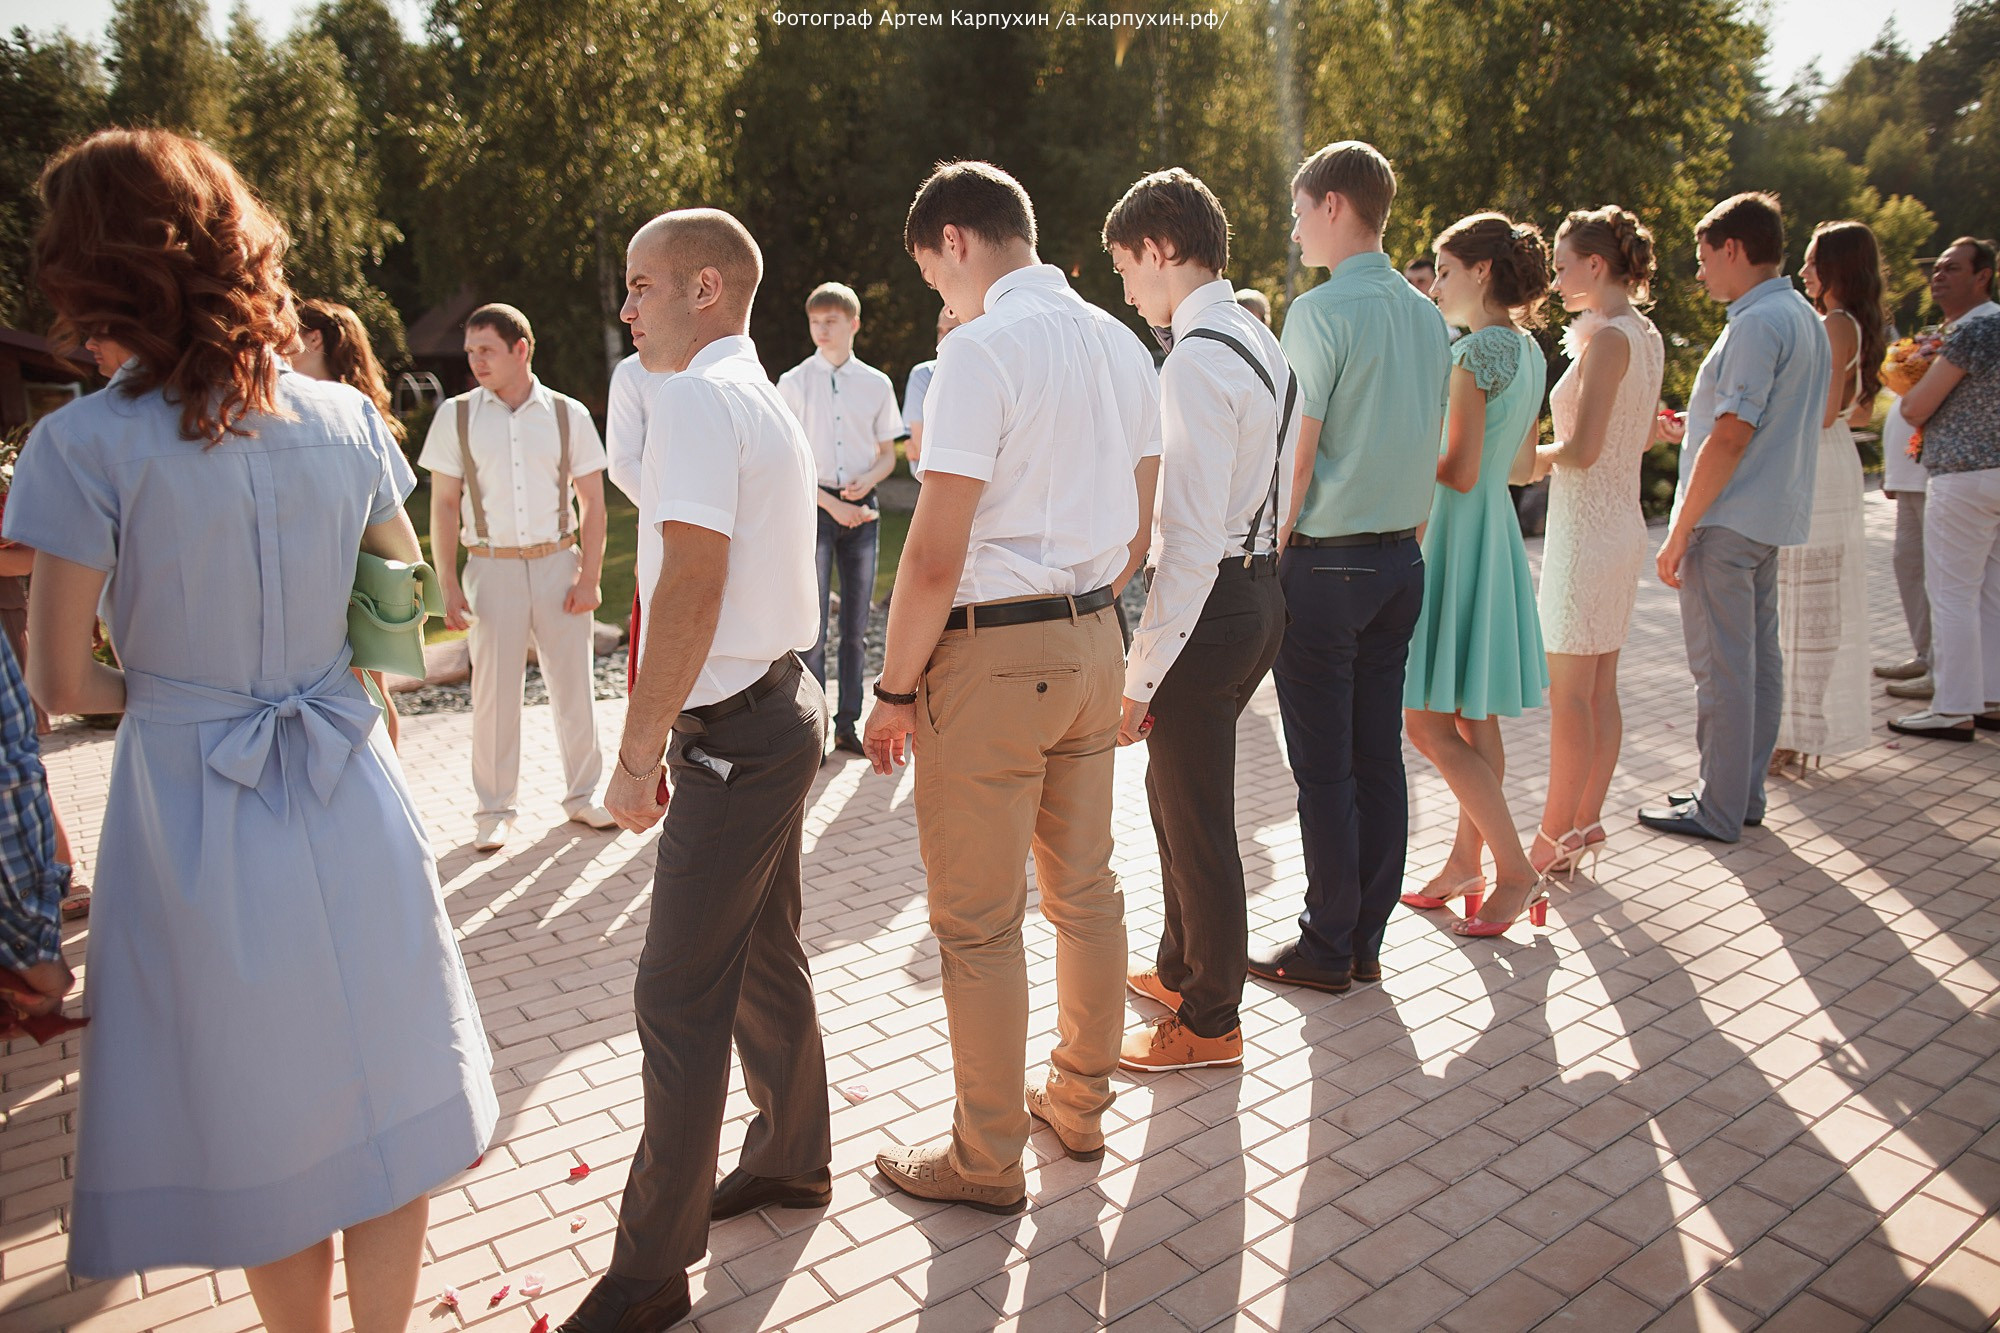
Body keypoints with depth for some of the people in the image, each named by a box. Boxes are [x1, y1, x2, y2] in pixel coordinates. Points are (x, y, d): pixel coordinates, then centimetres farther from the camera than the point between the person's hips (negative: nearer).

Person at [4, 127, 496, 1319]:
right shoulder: (346, 420, -3)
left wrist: (156, 687, 9)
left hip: (195, 814, -2)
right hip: (351, 799, 3)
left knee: (265, 1126, 16)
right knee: (386, 1107, 16)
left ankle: (303, 1322, 35)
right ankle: (384, 1321, 31)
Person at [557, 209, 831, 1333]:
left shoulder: (696, 400, -15)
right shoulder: (766, 400, 16)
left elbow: (692, 583, -23)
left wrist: (639, 753, -18)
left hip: (733, 729, -10)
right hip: (780, 706, 10)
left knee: (682, 997, -3)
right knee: (766, 956, 21)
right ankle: (793, 1160, 39)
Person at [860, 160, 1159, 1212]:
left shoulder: (983, 350, -15)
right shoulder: (1121, 344, 10)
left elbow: (936, 554, -19)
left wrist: (895, 689, -11)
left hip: (994, 654, -8)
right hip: (1094, 642, 9)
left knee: (977, 921, 4)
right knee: (1084, 888, 18)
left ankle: (987, 1161, 19)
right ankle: (1079, 1105, 36)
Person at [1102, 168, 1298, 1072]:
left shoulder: (1196, 364, -20)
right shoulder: (1261, 344, 12)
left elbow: (1190, 536, -24)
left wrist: (1142, 673, -20)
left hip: (1211, 601, -10)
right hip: (1260, 584, 10)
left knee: (1196, 817, 4)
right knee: (1175, 789, 23)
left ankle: (1209, 1023, 22)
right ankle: (1179, 969, 41)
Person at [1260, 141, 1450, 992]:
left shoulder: (1320, 312, -12)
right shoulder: (1428, 316, 11)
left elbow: (1296, 459, -14)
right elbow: (1432, 451, 15)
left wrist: (1274, 552, -4)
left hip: (1327, 562, -8)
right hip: (1403, 559, 8)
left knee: (1324, 769, 1)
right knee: (1380, 757, 11)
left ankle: (1327, 950, 11)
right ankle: (1367, 941, 21)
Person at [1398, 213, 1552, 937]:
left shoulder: (1474, 351, -15)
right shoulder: (1528, 350, 13)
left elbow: (1459, 472, -19)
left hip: (1458, 534, -10)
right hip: (1498, 531, 10)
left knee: (1429, 722, -4)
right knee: (1473, 721, 13)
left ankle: (1516, 870, 0)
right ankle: (1465, 863, 22)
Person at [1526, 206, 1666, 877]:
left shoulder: (1608, 338, -16)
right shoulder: (1646, 336, 12)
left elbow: (1582, 449, -22)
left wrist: (1541, 456, -3)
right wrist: (1561, 453, 15)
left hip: (1587, 530, -9)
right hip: (1621, 523, 9)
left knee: (1569, 695, -2)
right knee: (1600, 688, 13)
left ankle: (1555, 842, 7)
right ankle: (1586, 824, 21)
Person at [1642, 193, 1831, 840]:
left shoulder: (1757, 322, -16)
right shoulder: (1806, 318, 14)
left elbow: (1733, 435, -21)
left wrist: (1679, 533, -18)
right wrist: (1690, 425, 21)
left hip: (1727, 520, -10)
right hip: (1772, 516, 10)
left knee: (1721, 667, -3)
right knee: (1759, 659, 14)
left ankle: (1719, 809, 4)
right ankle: (1746, 792, 23)